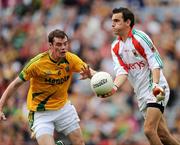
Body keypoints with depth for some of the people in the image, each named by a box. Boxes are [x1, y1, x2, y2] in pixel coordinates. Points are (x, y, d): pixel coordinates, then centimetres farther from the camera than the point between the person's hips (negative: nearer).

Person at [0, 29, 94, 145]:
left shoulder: (70, 59, -11)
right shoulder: (37, 63, -21)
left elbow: (91, 72, -21)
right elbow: (15, 84, -15)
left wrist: (89, 74, -46)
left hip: (64, 107, 4)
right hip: (41, 113, -4)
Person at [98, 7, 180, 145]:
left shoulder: (140, 37, -11)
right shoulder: (115, 47, 8)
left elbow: (155, 64, -15)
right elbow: (122, 71, -3)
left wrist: (155, 85, -31)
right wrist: (114, 87, -23)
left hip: (156, 91, -7)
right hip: (142, 95, 7)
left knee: (149, 130, -20)